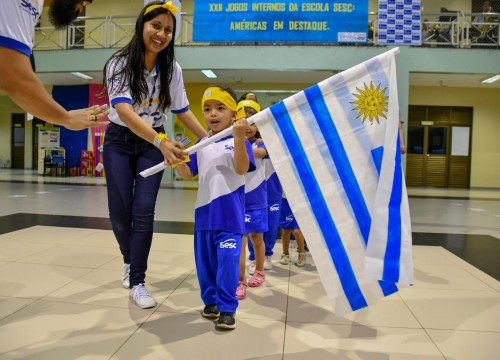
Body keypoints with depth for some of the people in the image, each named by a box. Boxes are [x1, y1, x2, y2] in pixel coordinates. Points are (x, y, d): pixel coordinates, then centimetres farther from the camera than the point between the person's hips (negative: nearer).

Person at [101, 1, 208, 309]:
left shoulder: (172, 69, -6)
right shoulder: (120, 63, -18)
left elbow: (183, 111, 4)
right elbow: (124, 111, -33)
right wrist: (162, 141, -48)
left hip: (152, 144, 2)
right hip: (120, 141, -1)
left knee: (143, 212, -7)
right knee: (120, 213, 0)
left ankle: (137, 282, 5)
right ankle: (130, 260, 31)